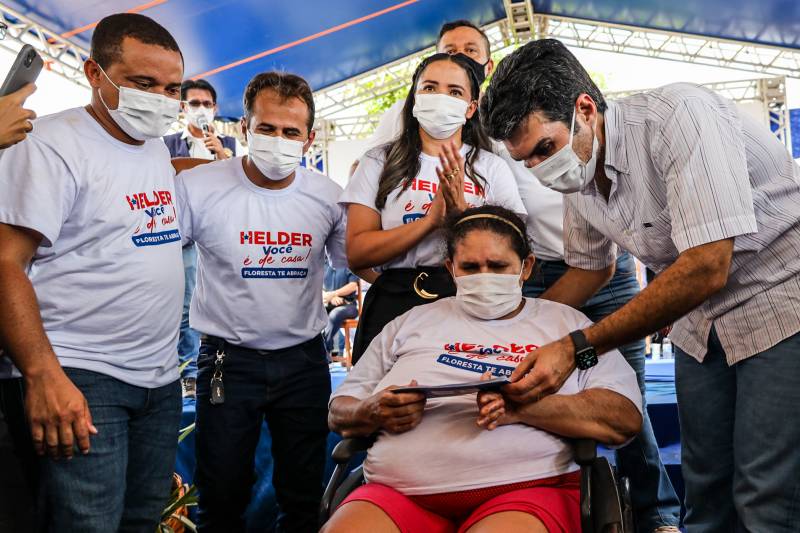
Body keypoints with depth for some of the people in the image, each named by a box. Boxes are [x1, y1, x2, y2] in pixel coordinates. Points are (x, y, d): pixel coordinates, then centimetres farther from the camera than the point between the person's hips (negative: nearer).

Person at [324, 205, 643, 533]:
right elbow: (339, 411, 20)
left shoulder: (568, 324, 14)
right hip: (403, 492, 2)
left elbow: (626, 417, 1)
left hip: (527, 488, -1)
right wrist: (374, 412, -5)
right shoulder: (411, 322, 20)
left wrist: (523, 407, -15)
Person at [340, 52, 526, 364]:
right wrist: (432, 219, -13)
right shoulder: (380, 163, 7)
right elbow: (356, 253, -4)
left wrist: (461, 211, -16)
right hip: (394, 304, 0)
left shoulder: (492, 168, 9)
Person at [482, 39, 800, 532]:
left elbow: (706, 268, -30)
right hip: (703, 319, 7)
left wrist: (578, 348, -30)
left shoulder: (678, 116, -25)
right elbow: (589, 268, 14)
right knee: (706, 490, 8)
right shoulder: (577, 171, -1)